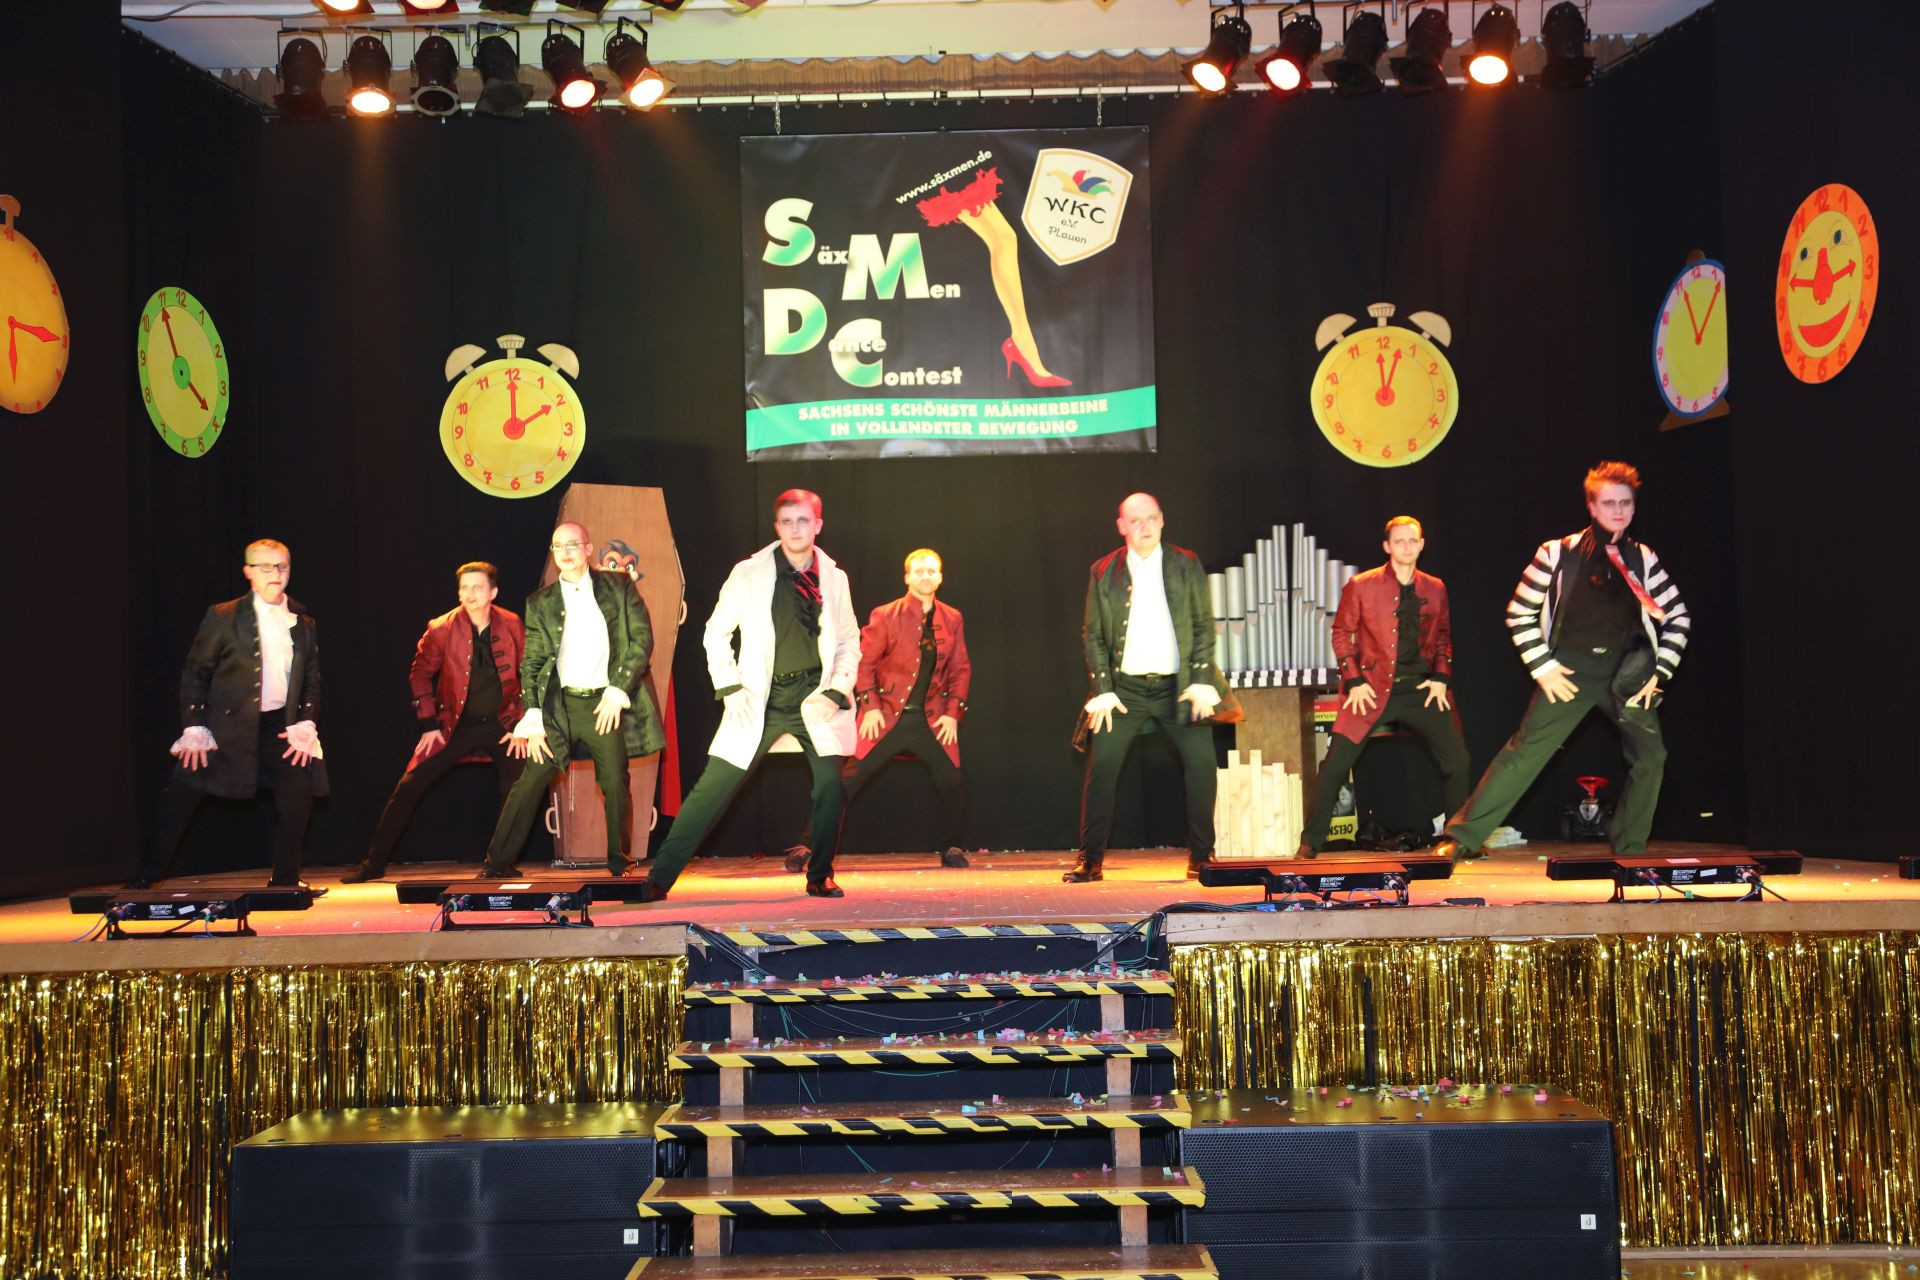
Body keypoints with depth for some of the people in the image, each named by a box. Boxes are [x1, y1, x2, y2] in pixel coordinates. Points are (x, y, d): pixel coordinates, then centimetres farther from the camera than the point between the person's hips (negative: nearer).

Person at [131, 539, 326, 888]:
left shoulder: (305, 625, 8)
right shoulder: (223, 617, -2)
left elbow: (312, 682, 13)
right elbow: (194, 673, -1)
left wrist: (306, 725, -3)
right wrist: (193, 728, -8)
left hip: (282, 726, 2)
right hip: (229, 726, -2)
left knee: (298, 800, -10)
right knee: (181, 798, -3)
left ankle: (284, 884, 4)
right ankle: (145, 878, 11)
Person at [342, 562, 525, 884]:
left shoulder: (511, 625, -8)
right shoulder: (442, 629, -12)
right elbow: (420, 675, 1)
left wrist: (522, 724, -3)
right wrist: (428, 724, -3)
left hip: (500, 724, 1)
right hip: (456, 725, -1)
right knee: (408, 787, -4)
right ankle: (374, 863, 6)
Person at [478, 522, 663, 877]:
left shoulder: (618, 586, 6)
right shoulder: (540, 602, 7)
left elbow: (642, 638, 1)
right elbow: (531, 663, 6)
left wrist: (618, 691, -7)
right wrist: (532, 720, -4)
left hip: (607, 702, 0)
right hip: (559, 704, 1)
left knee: (615, 784, 0)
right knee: (530, 780, -4)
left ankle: (618, 859, 17)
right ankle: (498, 862, 2)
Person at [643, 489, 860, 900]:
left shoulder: (834, 578, 4)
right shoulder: (748, 574, -3)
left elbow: (849, 642, 11)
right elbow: (716, 633, 4)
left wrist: (836, 691, -3)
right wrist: (731, 689, -6)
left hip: (814, 696, 2)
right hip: (761, 699, -1)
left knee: (831, 784, -12)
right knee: (711, 789, -4)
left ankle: (820, 877, 7)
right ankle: (659, 879, 0)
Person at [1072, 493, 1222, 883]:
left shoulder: (1186, 565, 2)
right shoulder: (1103, 572, 2)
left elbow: (1203, 625, 3)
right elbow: (1094, 635, 3)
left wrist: (1202, 681, -7)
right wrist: (1102, 689, -5)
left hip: (1178, 686, 0)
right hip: (1125, 688, 0)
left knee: (1201, 762, -7)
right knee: (1101, 766, -7)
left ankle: (1200, 856, 6)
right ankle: (1091, 859, 3)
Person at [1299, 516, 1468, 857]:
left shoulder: (1435, 589, 7)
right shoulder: (1361, 585, -3)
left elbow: (1443, 636, 18)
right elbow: (1341, 632, 2)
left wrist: (1441, 677, 5)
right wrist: (1354, 681, -6)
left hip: (1420, 688, 3)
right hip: (1373, 688, -3)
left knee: (1457, 761, -1)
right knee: (1336, 763, -10)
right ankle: (1311, 841, 1)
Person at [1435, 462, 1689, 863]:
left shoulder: (1643, 559, 5)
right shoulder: (1559, 553, -4)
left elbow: (1678, 618, 13)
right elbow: (1519, 612, 1)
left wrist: (1659, 672, 4)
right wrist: (1542, 667, -6)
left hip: (1626, 673, 4)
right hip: (1570, 670, -4)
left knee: (1650, 755, -2)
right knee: (1525, 750, -12)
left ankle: (1630, 852, 13)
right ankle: (1462, 838, -12)